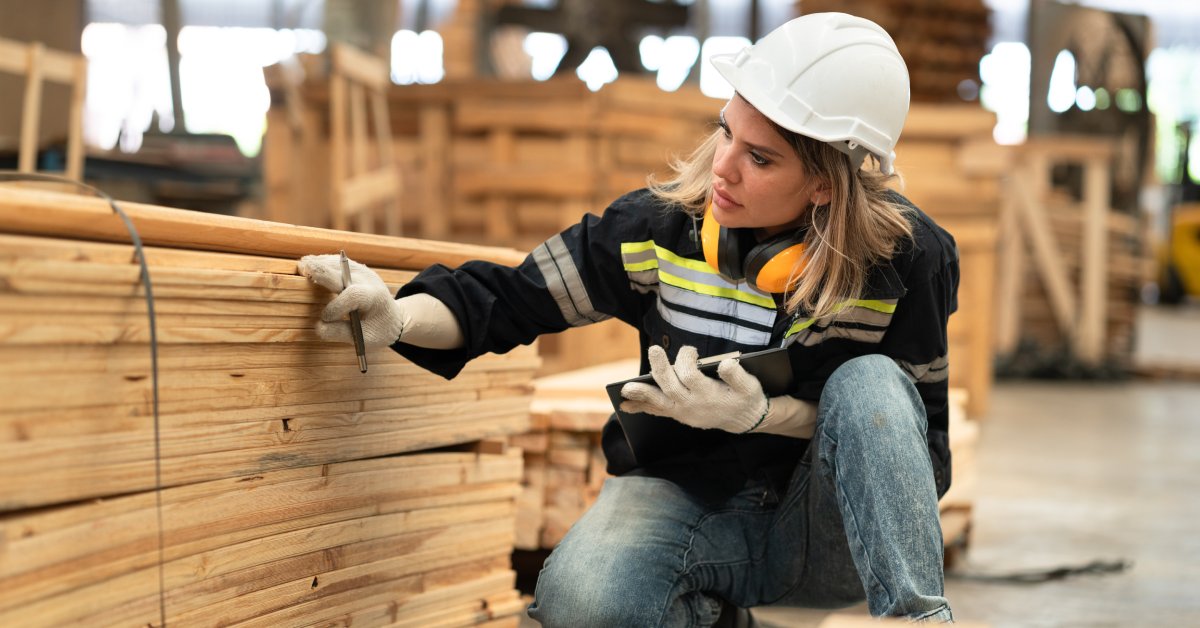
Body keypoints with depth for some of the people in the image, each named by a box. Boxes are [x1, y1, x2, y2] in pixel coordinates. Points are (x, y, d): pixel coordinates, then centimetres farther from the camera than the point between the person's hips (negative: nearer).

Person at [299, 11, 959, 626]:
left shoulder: (909, 257, -13)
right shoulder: (663, 223, -9)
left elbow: (920, 432, -8)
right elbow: (512, 297, 0)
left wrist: (762, 414, -23)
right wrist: (396, 318, -19)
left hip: (831, 535, 0)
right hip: (688, 502, 1)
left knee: (867, 383, -31)